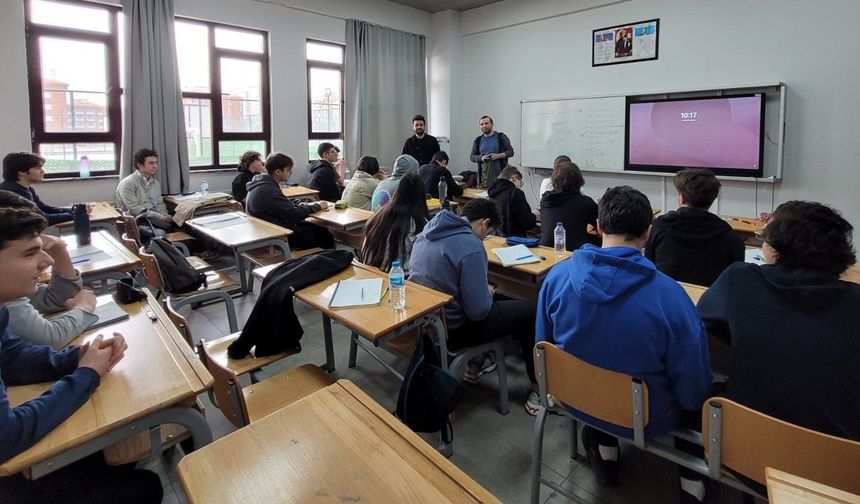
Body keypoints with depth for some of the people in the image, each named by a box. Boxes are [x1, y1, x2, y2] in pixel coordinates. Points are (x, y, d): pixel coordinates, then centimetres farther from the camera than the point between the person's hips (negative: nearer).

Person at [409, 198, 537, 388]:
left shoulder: (430, 228, 1)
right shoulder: (471, 247, -25)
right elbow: (478, 310, -23)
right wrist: (489, 293, 0)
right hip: (452, 329, -8)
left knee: (498, 299, 31)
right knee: (529, 309, 8)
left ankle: (475, 361, 35)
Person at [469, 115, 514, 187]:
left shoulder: (501, 137, 5)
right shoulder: (478, 141, 13)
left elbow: (510, 152, 3)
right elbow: (472, 157, 14)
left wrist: (497, 156, -13)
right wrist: (481, 158, -8)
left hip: (500, 174, -2)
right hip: (484, 175, 2)